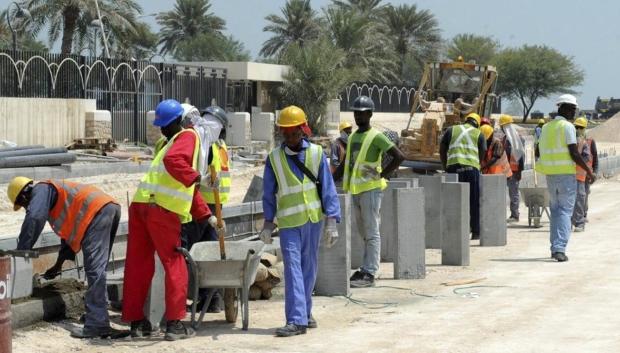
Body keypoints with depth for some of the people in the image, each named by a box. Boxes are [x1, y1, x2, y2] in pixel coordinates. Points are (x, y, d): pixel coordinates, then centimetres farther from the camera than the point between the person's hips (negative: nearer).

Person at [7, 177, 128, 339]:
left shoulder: (41, 190, 7)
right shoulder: (57, 192, 34)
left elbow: (34, 219, -11)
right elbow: (70, 230, 39)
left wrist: (20, 253, -7)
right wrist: (59, 264, 42)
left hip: (97, 211, -10)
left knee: (95, 270, -14)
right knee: (96, 270, 14)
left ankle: (96, 325, -19)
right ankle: (97, 318, 16)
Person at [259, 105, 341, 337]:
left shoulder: (316, 154, -1)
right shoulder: (274, 158, 0)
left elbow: (327, 188, -1)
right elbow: (269, 193, 8)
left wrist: (332, 221, -5)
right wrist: (268, 222, 8)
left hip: (313, 219, 1)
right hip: (288, 222, -1)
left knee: (309, 268, 12)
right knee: (293, 268, -11)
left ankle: (305, 312, 26)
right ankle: (297, 320, -15)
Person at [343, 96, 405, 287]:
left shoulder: (376, 137, -10)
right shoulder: (352, 137, 14)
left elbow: (399, 156, -16)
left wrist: (381, 175, -14)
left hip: (371, 189, -8)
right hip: (356, 190, 8)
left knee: (371, 233, -7)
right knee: (364, 233, 14)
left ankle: (369, 274, -9)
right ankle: (366, 268, 21)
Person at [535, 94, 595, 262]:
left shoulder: (546, 127, 11)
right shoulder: (567, 127, -10)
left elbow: (538, 152, 17)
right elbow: (574, 154, -15)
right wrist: (589, 171, -9)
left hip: (550, 175, 6)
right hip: (566, 173, -6)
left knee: (555, 210, 15)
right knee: (565, 211, -5)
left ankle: (555, 247, 16)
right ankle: (560, 248, -15)